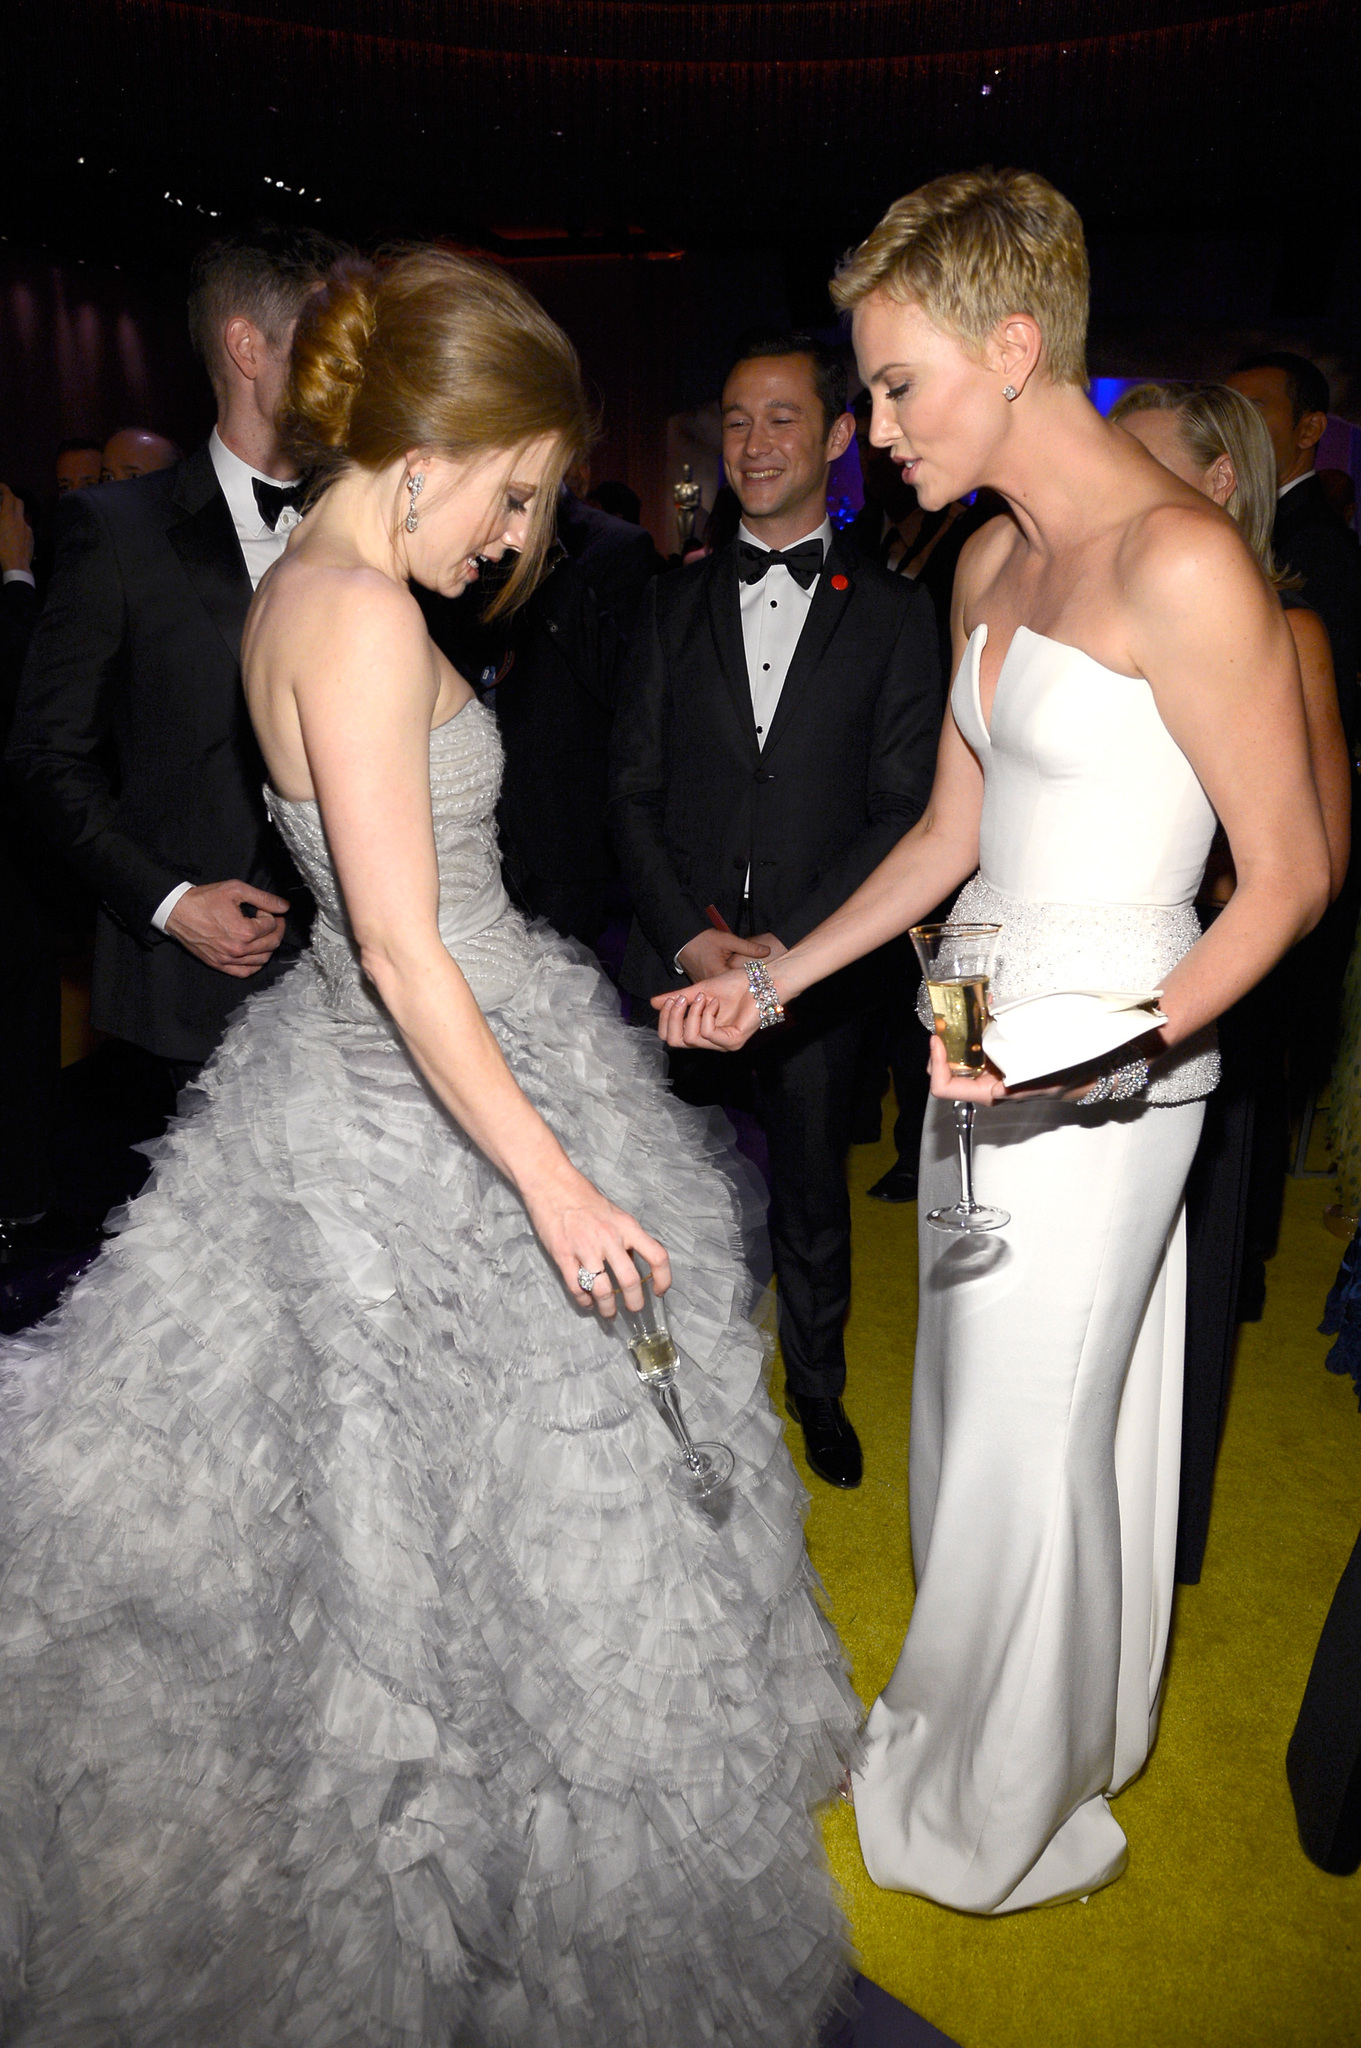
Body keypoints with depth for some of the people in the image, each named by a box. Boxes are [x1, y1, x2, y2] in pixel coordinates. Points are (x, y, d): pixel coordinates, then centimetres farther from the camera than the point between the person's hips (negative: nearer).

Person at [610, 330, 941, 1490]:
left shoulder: (892, 614, 1)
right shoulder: (673, 605, 8)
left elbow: (906, 810, -4)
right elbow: (634, 791, 4)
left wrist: (789, 945, -13)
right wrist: (689, 933, -9)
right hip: (680, 959, 2)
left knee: (813, 1196, 14)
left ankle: (818, 1387, 36)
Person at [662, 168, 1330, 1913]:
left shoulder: (1183, 561, -18)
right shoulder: (992, 561, 8)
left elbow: (1289, 875, -14)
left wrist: (1119, 1044, -28)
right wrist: (776, 979, 13)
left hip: (1105, 1076, -8)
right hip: (986, 1040, 8)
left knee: (1030, 1442, 8)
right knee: (978, 1401, 20)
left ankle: (1011, 1809, 35)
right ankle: (978, 1706, 44)